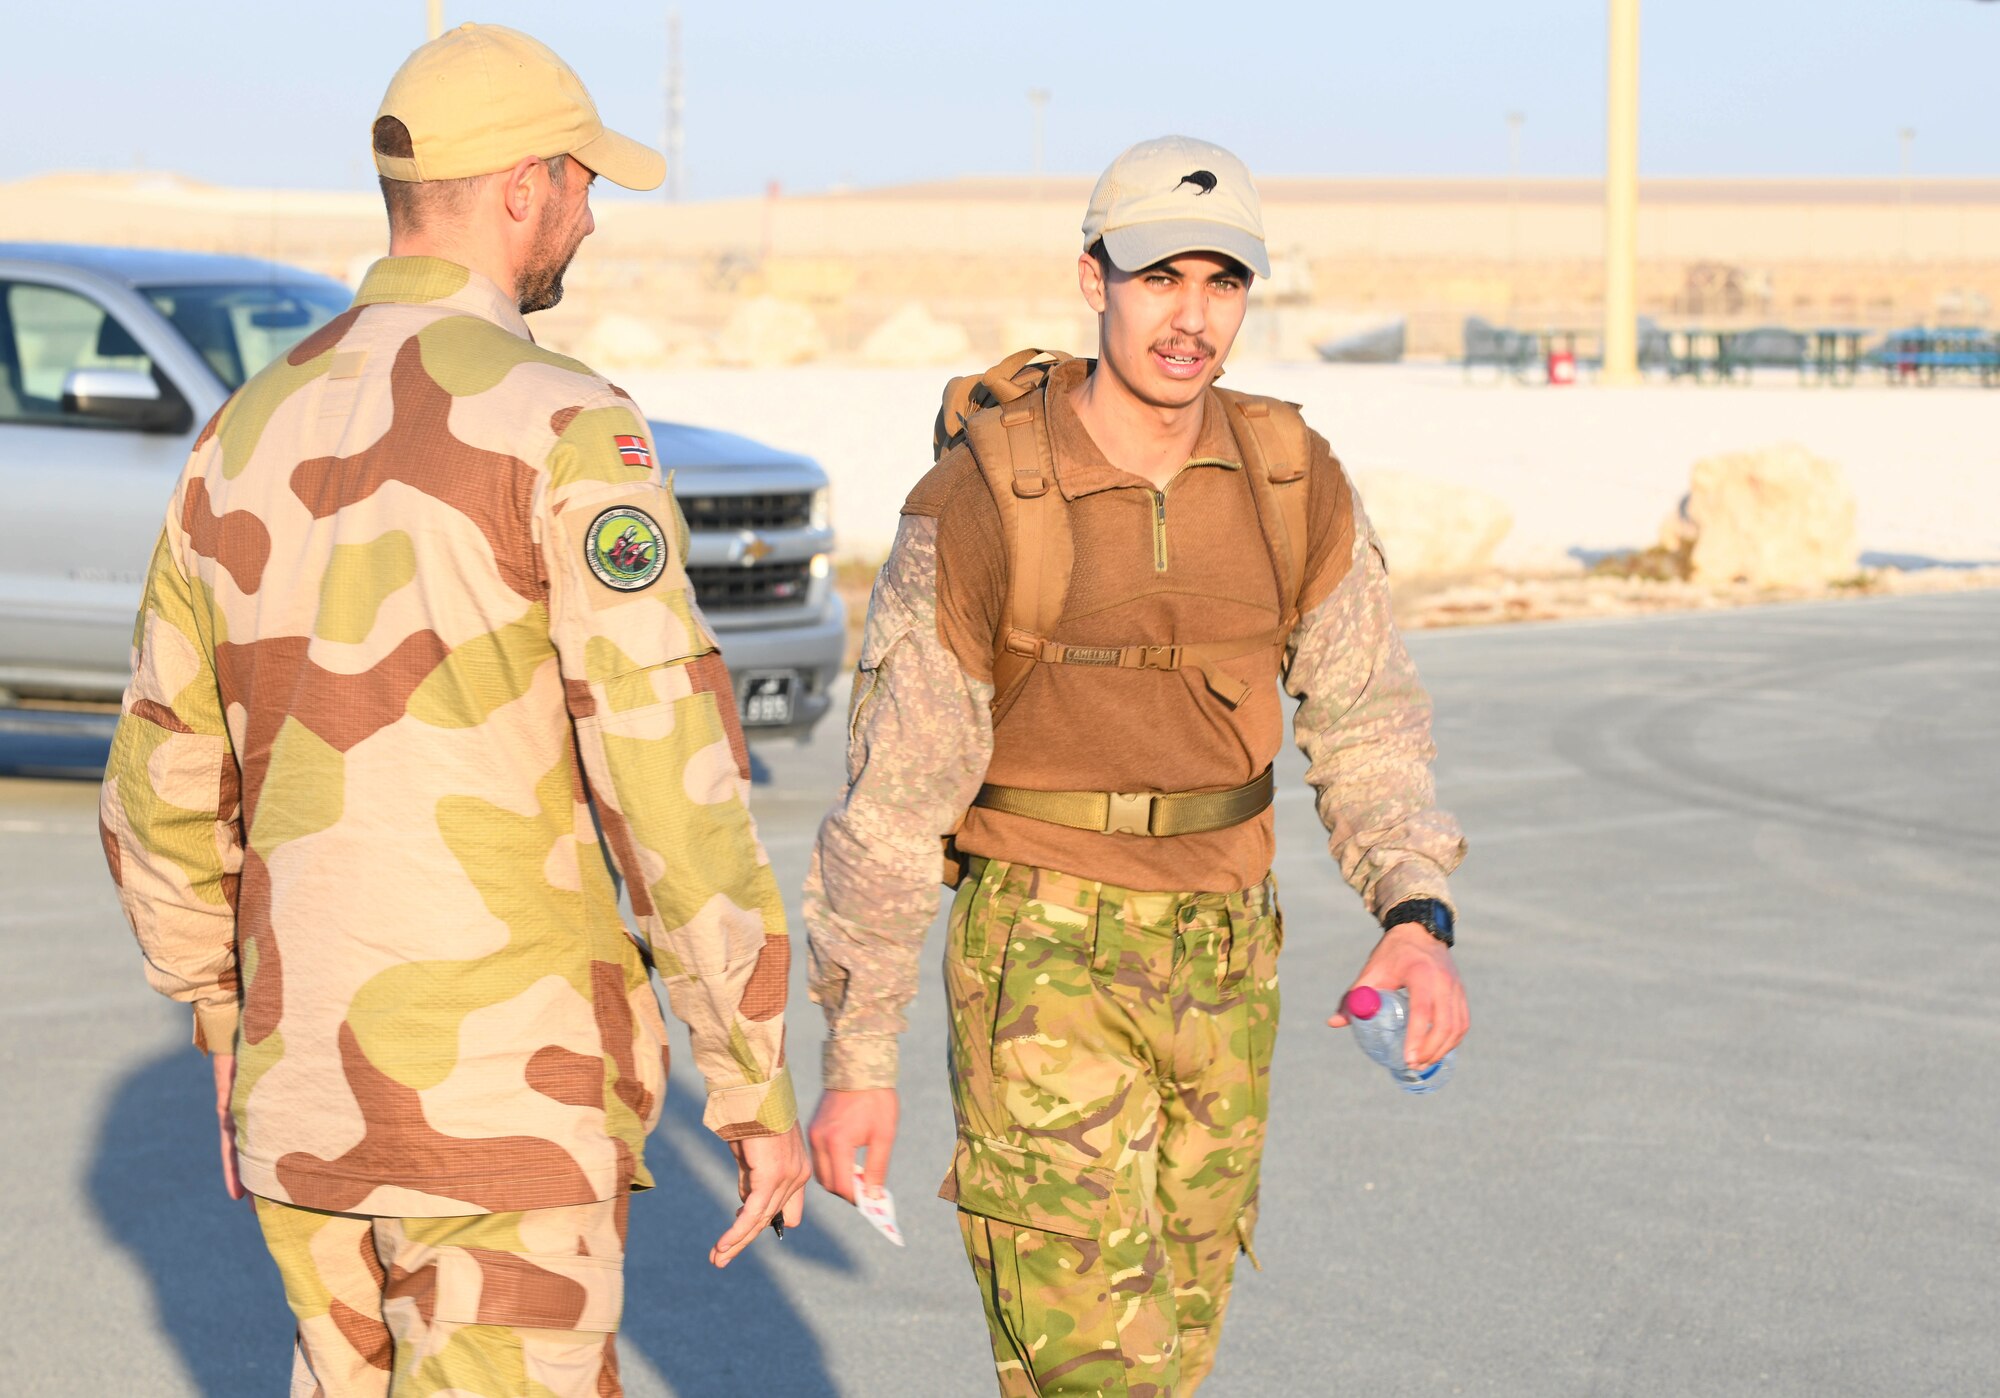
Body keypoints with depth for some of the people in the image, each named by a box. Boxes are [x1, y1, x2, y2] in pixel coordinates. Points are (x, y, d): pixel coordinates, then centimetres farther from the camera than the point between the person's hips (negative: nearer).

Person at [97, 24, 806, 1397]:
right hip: (507, 1099, -7)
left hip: (309, 1086, 7)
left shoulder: (250, 437, 8)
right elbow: (672, 776, -18)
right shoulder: (563, 429, -14)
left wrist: (228, 1029, 27)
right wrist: (760, 1088, -11)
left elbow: (164, 791, 14)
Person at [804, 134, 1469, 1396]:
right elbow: (892, 797, -11)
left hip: (1219, 962, 5)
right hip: (1044, 960, -5)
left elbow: (1367, 724, 3)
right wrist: (858, 1062, -7)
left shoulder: (1294, 484, -3)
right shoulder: (978, 504, -17)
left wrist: (1420, 920, -16)